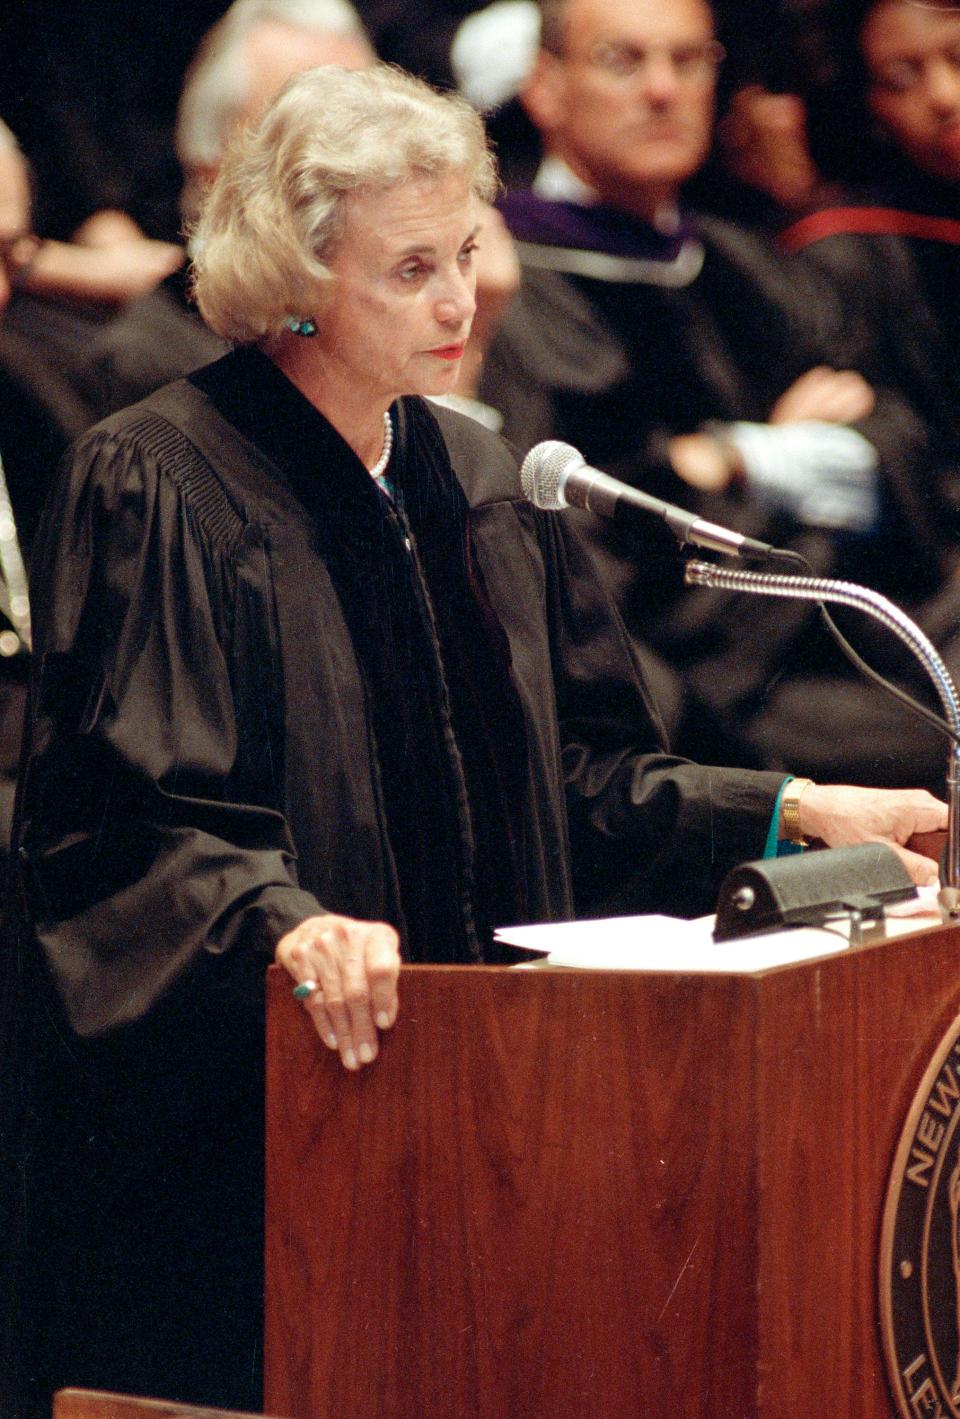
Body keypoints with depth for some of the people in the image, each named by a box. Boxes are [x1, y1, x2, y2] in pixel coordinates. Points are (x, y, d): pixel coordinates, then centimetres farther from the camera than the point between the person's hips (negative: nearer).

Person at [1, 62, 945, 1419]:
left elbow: (569, 775, 16)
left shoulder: (475, 481, 13)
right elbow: (123, 821, -18)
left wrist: (789, 809, 4)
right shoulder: (155, 489, -10)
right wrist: (282, 922, -35)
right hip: (228, 1113, -7)